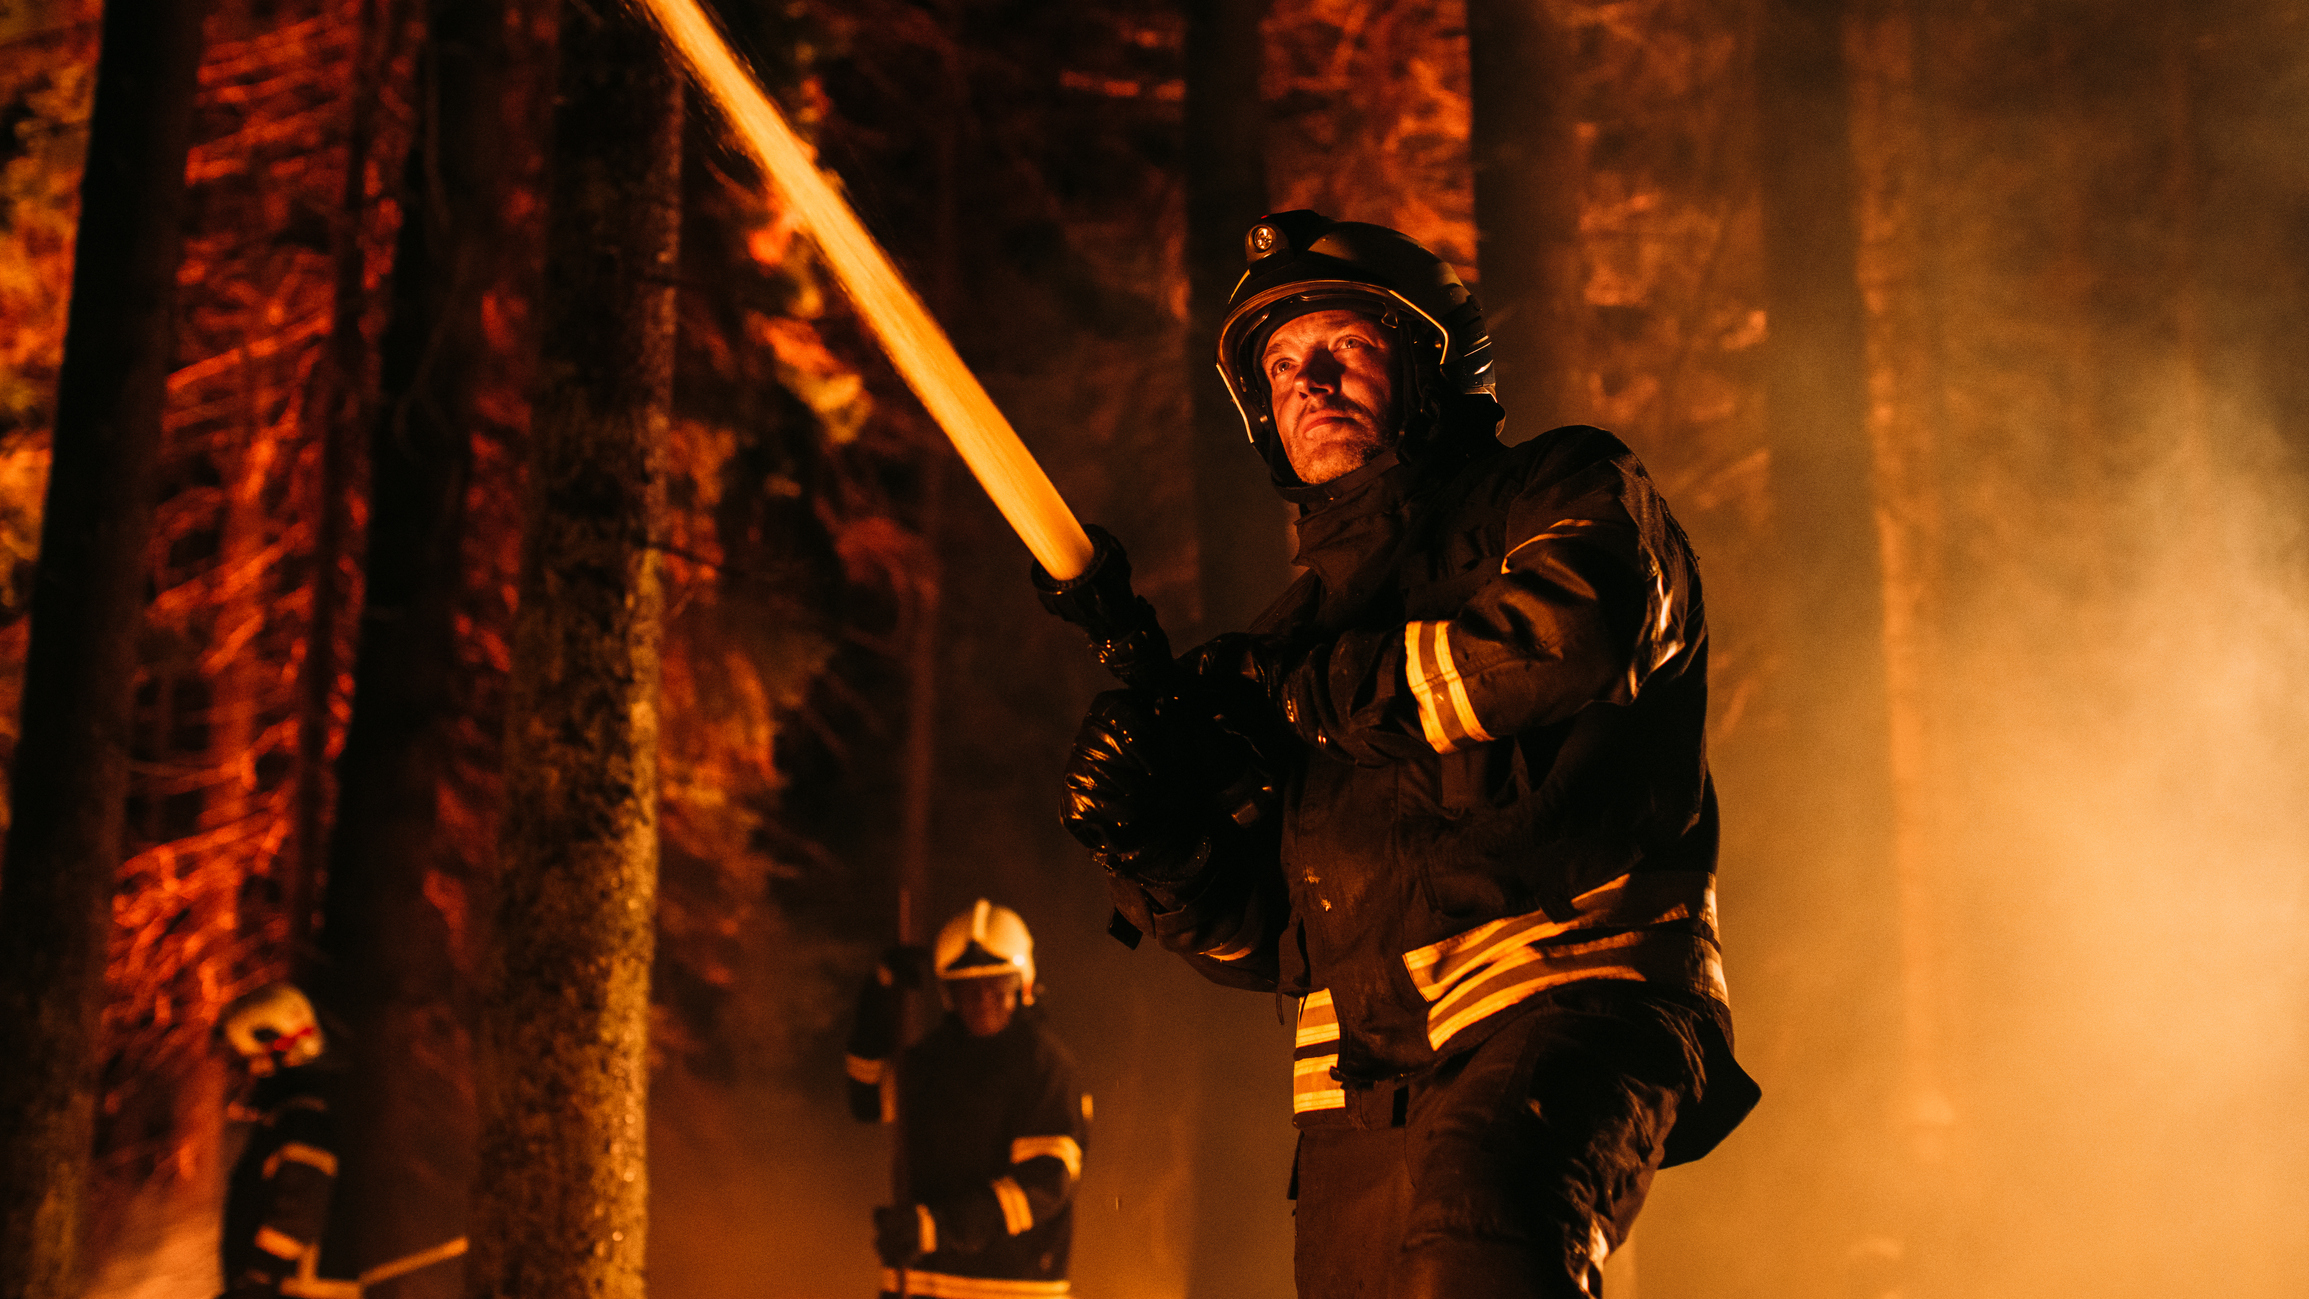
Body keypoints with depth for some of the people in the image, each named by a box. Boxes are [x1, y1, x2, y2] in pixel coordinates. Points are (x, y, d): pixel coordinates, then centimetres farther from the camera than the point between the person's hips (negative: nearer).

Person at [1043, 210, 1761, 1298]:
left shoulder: (1570, 493, 14)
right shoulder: (1313, 617, 28)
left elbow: (1570, 639, -13)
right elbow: (1262, 935, 25)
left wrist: (1310, 690, -2)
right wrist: (1149, 841, 2)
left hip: (1572, 993, -6)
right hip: (1367, 1096, 6)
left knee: (1476, 1203, -35)